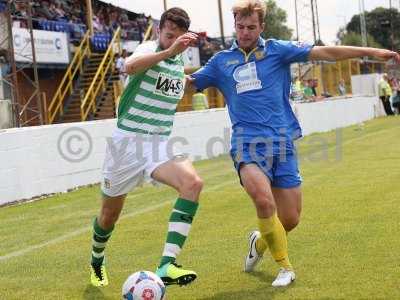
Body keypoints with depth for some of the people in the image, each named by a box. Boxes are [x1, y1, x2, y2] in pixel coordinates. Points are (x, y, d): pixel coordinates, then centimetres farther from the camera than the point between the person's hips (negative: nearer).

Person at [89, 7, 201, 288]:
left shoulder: (180, 60, 9)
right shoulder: (149, 48, -12)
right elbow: (130, 67, -41)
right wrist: (169, 51, -51)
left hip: (160, 143, 4)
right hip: (127, 141, -4)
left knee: (193, 183, -26)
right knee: (110, 214, 9)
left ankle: (167, 265, -30)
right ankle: (97, 261, 43)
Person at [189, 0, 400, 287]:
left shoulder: (276, 49, 6)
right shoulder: (221, 61, 11)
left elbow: (324, 52, -1)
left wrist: (372, 51, -9)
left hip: (282, 142, 1)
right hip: (247, 143, -1)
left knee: (290, 219, 2)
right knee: (264, 200, -27)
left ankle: (261, 241, 37)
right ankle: (285, 267, -6)